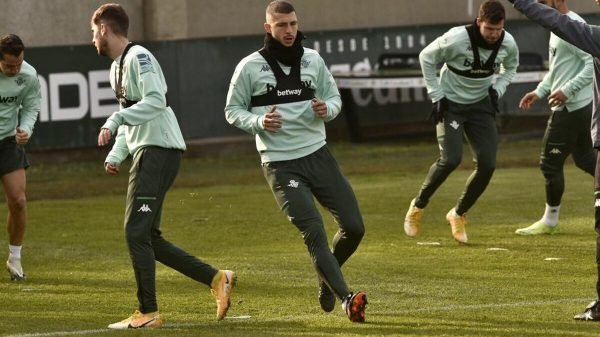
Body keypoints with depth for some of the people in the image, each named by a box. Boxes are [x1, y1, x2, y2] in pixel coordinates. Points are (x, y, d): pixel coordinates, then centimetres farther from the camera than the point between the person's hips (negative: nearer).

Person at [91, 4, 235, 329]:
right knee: (148, 238, 8)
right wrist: (116, 155, 15)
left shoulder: (138, 57, -10)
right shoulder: (116, 67, 20)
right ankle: (216, 279, 12)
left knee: (136, 232, -11)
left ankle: (148, 313, -7)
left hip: (159, 150, -10)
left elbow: (155, 101, -23)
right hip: (145, 152, 10)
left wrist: (115, 120, -27)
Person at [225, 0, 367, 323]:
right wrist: (259, 122, -16)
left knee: (354, 226, 1)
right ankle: (347, 299, -15)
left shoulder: (313, 60, 5)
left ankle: (327, 278, 27)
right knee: (313, 231, -17)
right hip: (280, 163, -4)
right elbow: (233, 111, 4)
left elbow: (334, 97, 16)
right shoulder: (250, 67, -4)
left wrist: (326, 109, -8)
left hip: (318, 154, 4)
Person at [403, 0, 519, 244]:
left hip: (481, 105, 4)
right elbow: (426, 57, -9)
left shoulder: (508, 44, -12)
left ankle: (458, 214, 14)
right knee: (451, 159, -22)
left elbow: (510, 67, 13)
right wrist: (437, 96, -11)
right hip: (451, 103, -4)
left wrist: (497, 90, -4)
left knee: (487, 164, -7)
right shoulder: (456, 39, -26)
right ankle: (418, 206, 1)